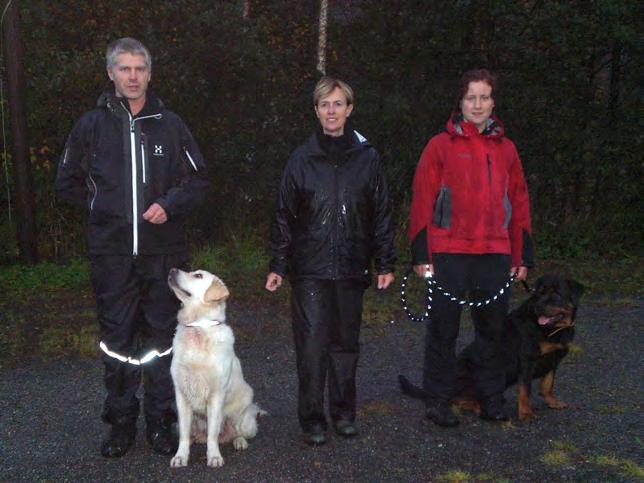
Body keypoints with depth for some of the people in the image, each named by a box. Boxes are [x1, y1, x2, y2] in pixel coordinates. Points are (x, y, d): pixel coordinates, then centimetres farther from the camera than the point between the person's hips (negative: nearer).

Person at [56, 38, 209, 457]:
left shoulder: (170, 125, 4)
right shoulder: (91, 125, 4)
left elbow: (199, 180, 8)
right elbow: (68, 182, 13)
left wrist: (169, 205, -8)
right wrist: (103, 207, 2)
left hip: (163, 250, 0)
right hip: (111, 253, 0)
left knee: (162, 336, 7)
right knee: (117, 337, 7)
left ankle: (161, 419, 20)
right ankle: (121, 420, 21)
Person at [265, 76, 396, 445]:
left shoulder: (367, 157, 6)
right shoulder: (302, 158, 4)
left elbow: (382, 214, 8)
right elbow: (285, 215, 5)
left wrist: (386, 263, 4)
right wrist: (278, 265, 1)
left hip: (351, 268, 1)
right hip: (310, 268, -1)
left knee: (346, 342, 10)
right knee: (312, 342, -3)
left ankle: (344, 412, 24)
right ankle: (312, 418, 7)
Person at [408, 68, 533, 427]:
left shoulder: (506, 149, 12)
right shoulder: (441, 146, 1)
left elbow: (519, 203, 14)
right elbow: (422, 202, -2)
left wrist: (522, 256, 9)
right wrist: (421, 255, -8)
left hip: (495, 253, 4)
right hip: (449, 253, -3)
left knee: (494, 327, 10)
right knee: (444, 328, 3)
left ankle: (492, 398, 23)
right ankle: (439, 400, 14)